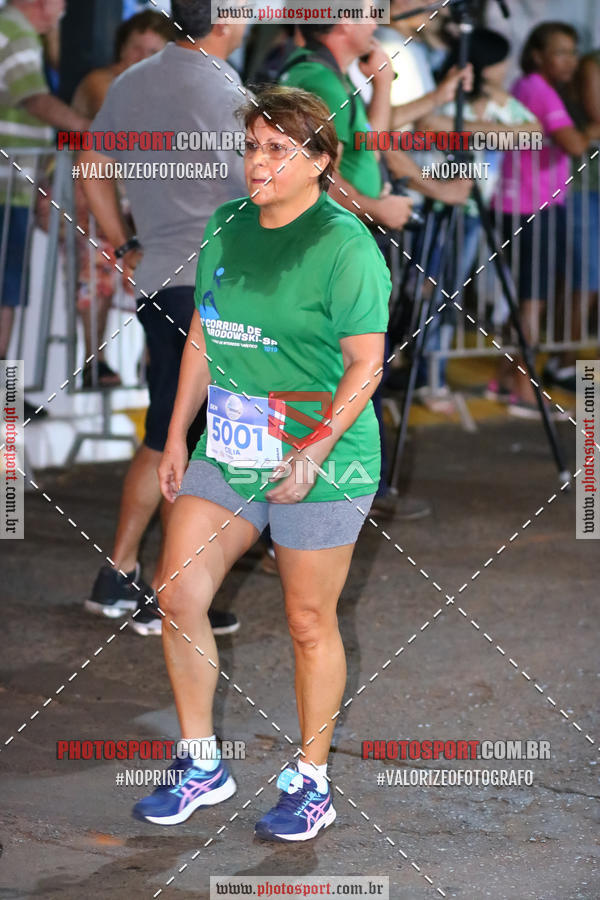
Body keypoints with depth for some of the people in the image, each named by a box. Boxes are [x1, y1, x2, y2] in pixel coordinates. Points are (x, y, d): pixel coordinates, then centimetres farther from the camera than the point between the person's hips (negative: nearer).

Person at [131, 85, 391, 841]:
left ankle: (311, 785, 21)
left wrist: (314, 452, -20)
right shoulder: (225, 227, 8)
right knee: (177, 595, 2)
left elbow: (366, 364, -13)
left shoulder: (344, 245, -12)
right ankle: (201, 766, 19)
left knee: (309, 623, 4)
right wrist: (177, 434, 13)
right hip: (226, 452, 6)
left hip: (319, 464, -6)